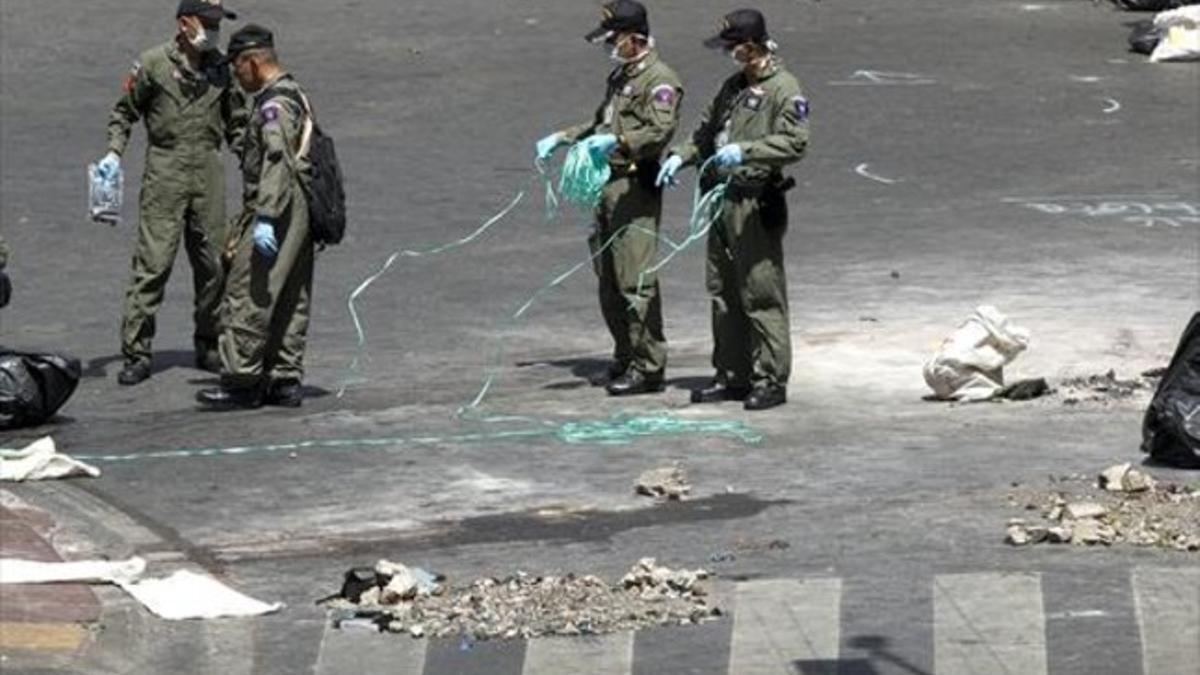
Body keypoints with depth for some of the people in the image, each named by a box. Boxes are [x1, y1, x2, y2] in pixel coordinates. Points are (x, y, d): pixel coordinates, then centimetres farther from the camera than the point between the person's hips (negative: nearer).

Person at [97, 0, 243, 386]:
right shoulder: (153, 64, -3)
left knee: (212, 263, 7)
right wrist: (114, 152, -6)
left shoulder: (221, 68, 9)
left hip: (208, 169, 4)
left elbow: (234, 122, 19)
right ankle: (136, 354, -7)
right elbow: (125, 111, 6)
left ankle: (209, 347, 21)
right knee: (153, 261, -9)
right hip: (165, 169, -4)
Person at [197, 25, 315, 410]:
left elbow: (277, 163, -24)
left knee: (247, 297, -8)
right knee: (290, 301, 12)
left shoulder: (274, 104, -14)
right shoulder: (296, 96, 18)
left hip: (277, 211, -11)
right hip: (300, 215, 11)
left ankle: (241, 383, -8)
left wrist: (265, 218, -29)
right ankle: (285, 381, 15)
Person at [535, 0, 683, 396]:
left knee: (635, 279, -11)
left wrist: (617, 142, -34)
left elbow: (660, 131, -22)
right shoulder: (620, 76, 20)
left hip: (636, 189, -10)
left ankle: (649, 367, -7)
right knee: (607, 277, 14)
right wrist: (563, 138, 22)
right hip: (608, 185, 10)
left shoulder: (659, 80, -10)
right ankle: (625, 356, 25)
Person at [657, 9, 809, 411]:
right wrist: (682, 157, 11)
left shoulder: (783, 89, -9)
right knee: (723, 294, 12)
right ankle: (732, 376, 21)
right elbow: (707, 132, 28)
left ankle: (771, 380, -3)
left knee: (761, 295, -7)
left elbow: (795, 143, -20)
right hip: (723, 199, 9)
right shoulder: (733, 87, 18)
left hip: (756, 206, -9)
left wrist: (744, 151, -29)